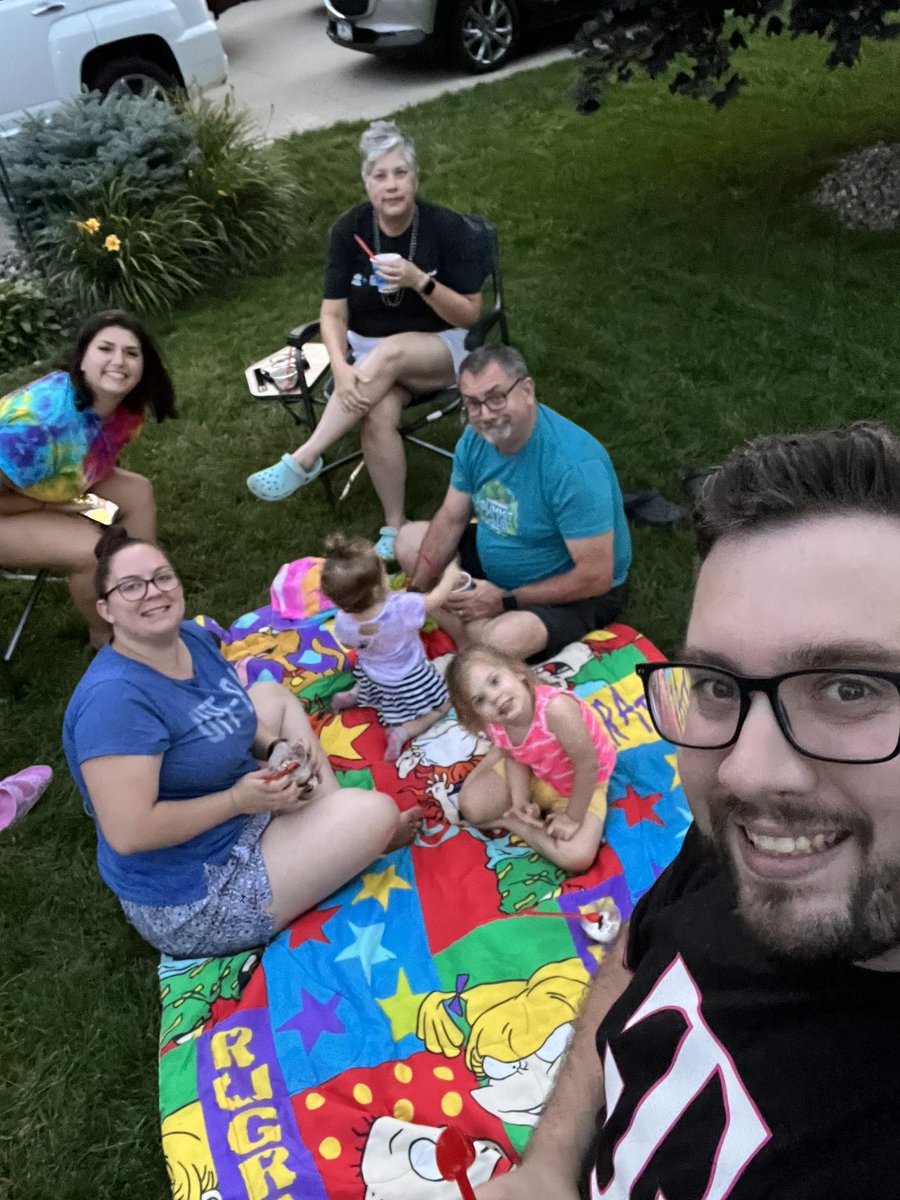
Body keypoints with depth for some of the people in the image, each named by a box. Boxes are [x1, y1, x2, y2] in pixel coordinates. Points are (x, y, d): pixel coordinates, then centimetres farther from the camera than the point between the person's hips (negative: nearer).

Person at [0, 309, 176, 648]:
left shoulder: (124, 407, -13)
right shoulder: (43, 419, -38)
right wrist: (54, 505, -21)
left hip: (45, 485, 8)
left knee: (138, 492, -4)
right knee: (92, 549, -25)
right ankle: (106, 636, 4)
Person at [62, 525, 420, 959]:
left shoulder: (194, 637, -3)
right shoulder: (114, 696, -29)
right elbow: (128, 833, -31)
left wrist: (276, 749, -6)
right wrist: (239, 799, -24)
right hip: (193, 900, -9)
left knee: (272, 695, 19)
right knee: (375, 814, -15)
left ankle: (335, 821, 8)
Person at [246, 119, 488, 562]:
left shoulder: (448, 228, -11)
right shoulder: (348, 230, -5)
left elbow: (470, 315, -9)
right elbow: (333, 313, -7)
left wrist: (420, 281, -25)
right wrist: (341, 367, -27)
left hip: (439, 351, -1)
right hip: (369, 352, 1)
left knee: (389, 353, -37)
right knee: (378, 416, -33)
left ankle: (303, 460, -33)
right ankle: (395, 525, -18)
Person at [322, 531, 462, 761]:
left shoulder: (343, 622, -28)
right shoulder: (401, 607, -41)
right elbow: (435, 599, -22)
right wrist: (450, 577, -4)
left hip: (372, 676, 5)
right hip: (408, 680, -5)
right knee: (441, 705, 14)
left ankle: (354, 694, 19)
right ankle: (402, 733, -4)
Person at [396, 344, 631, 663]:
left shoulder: (574, 466, -33)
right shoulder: (476, 437, -9)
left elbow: (596, 578, -30)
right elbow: (451, 518, 1)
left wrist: (506, 600, -23)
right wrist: (415, 593, -9)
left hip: (577, 593, -8)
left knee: (499, 642, -36)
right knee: (409, 539, 5)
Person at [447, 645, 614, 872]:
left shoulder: (555, 708, -43)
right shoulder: (495, 727, -22)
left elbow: (588, 765, -32)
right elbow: (515, 758, -3)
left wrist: (572, 817, -21)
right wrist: (519, 799, -21)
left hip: (581, 786, -3)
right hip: (533, 776, 4)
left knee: (578, 858, -23)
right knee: (471, 807, -10)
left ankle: (508, 822, -2)